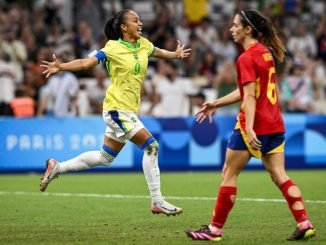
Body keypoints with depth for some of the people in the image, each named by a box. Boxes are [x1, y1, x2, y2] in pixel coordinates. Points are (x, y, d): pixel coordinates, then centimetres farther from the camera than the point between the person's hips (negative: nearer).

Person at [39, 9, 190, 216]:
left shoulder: (144, 44, 7)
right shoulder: (113, 49, -13)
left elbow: (158, 52, 31)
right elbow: (86, 63, -19)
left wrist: (176, 54, 39)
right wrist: (61, 67, -32)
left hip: (128, 110, 8)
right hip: (117, 108, -8)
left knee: (105, 158, 15)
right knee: (151, 146, -15)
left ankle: (57, 168, 29)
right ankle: (158, 202, -10)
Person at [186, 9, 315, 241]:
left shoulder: (247, 59, -13)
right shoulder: (266, 52, 13)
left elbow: (250, 96, -21)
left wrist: (249, 129, -27)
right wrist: (216, 104, 22)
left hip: (255, 124, -8)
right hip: (275, 124, 8)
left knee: (229, 174, 2)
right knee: (279, 175, 8)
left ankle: (215, 229, 7)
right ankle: (305, 224, -1)